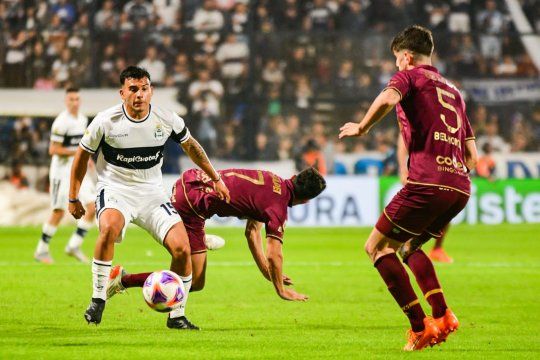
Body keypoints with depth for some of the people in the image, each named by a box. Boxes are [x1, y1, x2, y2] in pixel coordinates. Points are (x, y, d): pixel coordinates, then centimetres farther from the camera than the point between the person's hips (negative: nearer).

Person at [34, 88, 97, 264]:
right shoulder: (61, 122, -17)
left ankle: (74, 246, 4)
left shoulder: (82, 119, 10)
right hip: (62, 170, -8)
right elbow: (53, 150, -18)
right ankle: (41, 250, 11)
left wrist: (87, 159, 10)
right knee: (59, 212, -4)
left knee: (93, 208, -3)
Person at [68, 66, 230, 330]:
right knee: (109, 228, -37)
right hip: (115, 191, -3)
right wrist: (73, 198, 6)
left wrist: (215, 178, 20)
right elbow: (82, 156, 3)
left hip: (152, 194, 3)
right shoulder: (106, 122, -12)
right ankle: (98, 300, -22)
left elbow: (190, 145, 15)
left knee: (182, 248, -15)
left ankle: (177, 316, 3)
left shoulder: (167, 119, -5)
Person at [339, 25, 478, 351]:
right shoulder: (453, 91, 26)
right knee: (408, 246, 26)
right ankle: (442, 316, 8)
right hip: (461, 187, 8)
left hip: (427, 183, -8)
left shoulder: (409, 75, 5)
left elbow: (388, 98, -21)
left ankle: (420, 326, -6)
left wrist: (362, 128, -6)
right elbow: (472, 156, 23)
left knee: (377, 247, 4)